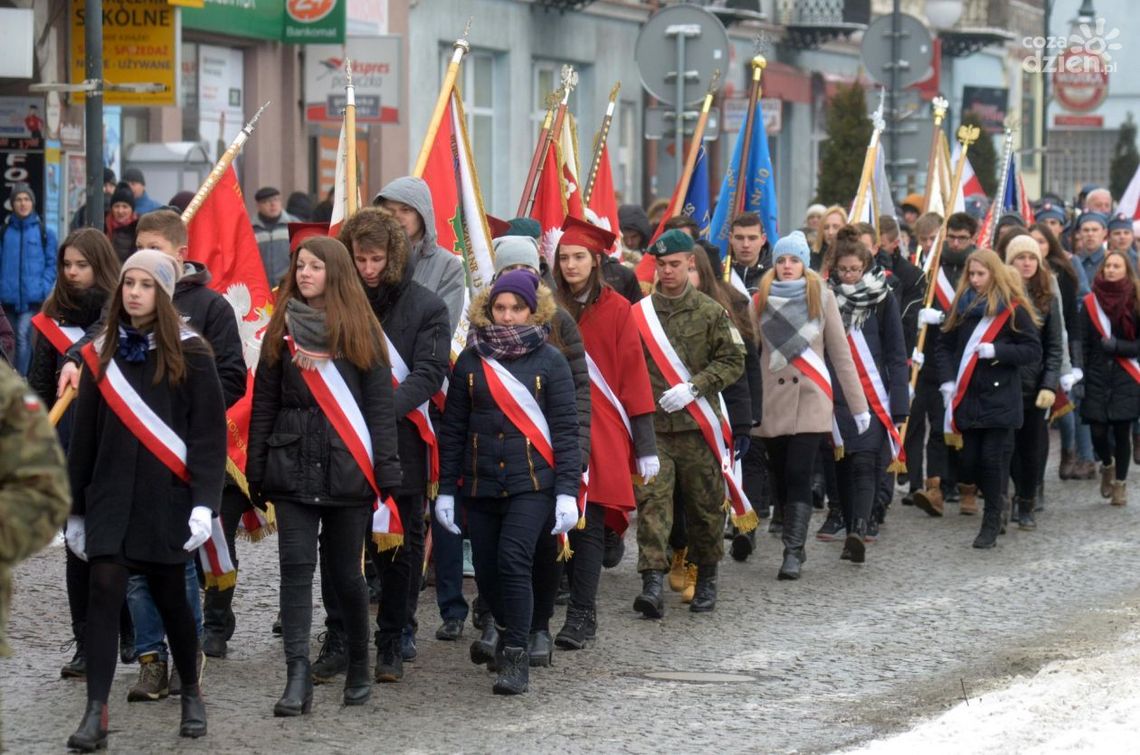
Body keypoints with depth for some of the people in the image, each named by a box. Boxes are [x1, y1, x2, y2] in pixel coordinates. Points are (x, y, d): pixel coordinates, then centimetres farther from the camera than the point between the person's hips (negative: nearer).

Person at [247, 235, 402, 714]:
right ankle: (298, 679, -10)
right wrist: (256, 473, 4)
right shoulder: (282, 329, 8)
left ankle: (358, 670, 24)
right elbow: (263, 403, 9)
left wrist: (385, 474, -7)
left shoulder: (361, 331, 2)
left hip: (346, 472, -2)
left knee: (345, 572, 6)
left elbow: (380, 405, -1)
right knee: (296, 568, -6)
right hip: (292, 468, 2)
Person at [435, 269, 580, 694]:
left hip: (532, 484, -3)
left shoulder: (549, 361, 0)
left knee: (513, 560, -19)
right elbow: (453, 428, 9)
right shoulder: (471, 360, 6)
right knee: (487, 573, 6)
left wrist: (567, 492, -8)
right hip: (481, 484, 3)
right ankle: (508, 632, 34)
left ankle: (515, 658, -13)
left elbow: (566, 429, -1)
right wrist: (446, 489, 6)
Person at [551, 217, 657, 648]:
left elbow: (634, 377, 0)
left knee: (589, 523, -6)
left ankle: (581, 617, -4)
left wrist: (645, 445, -3)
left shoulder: (615, 310, 0)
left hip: (600, 434, -3)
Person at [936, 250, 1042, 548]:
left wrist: (996, 351, -17)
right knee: (968, 462, 3)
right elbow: (944, 346, 12)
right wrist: (948, 381, -2)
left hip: (999, 398, -4)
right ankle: (996, 505, 27)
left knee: (992, 460, -7)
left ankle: (991, 524, 3)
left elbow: (1033, 351, -6)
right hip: (966, 398, 4)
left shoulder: (1013, 310, -4)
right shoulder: (961, 306, 9)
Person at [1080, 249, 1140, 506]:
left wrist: (1116, 346, -14)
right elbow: (1082, 343, 4)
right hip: (1097, 378, 1)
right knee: (1098, 431, -5)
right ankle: (1107, 466, 27)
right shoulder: (1090, 302, 4)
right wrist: (1080, 373, -3)